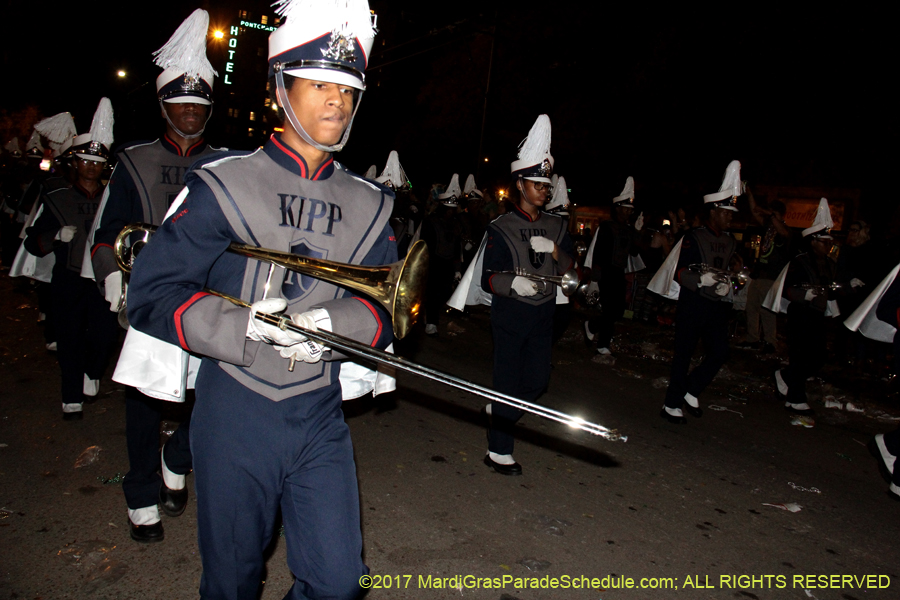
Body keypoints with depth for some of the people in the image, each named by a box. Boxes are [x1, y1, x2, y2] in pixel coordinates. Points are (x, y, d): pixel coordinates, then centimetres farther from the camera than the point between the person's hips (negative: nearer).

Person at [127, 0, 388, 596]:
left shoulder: (369, 205, 5)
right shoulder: (224, 185, -5)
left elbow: (388, 311, 4)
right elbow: (151, 295, -8)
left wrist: (334, 324, -17)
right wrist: (242, 324, -22)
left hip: (321, 416, 3)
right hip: (236, 416, -2)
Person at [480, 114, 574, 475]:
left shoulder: (556, 227, 9)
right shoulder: (501, 229, -6)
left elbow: (569, 271, 6)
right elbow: (488, 279, -10)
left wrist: (555, 250, -13)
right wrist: (513, 283, -30)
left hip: (543, 317, 5)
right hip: (510, 317, -5)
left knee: (538, 381, 11)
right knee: (509, 382, -1)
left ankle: (496, 410, 38)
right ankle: (498, 451, 13)